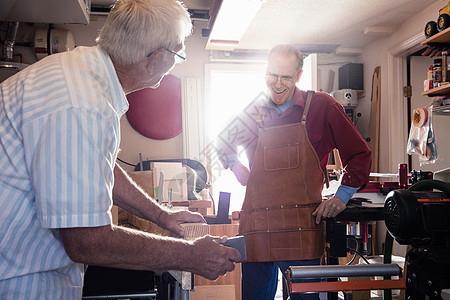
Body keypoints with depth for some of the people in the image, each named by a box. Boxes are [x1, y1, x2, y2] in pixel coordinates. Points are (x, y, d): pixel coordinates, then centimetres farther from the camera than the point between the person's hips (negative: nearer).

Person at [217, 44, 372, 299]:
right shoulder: (254, 111, 9)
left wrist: (342, 196, 0)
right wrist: (235, 165, 12)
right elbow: (224, 144, 29)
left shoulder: (321, 106, 1)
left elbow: (359, 155, 6)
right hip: (256, 227, 3)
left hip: (303, 227, -2)